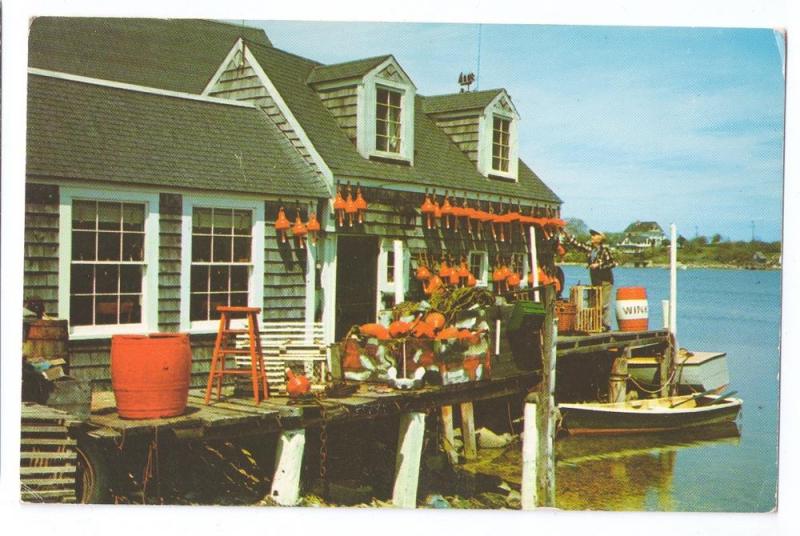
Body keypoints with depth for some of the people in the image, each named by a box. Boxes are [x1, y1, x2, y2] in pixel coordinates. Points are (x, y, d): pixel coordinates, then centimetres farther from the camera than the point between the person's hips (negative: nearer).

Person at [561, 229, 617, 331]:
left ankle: (606, 325, -3)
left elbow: (613, 263, -13)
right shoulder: (589, 248, 8)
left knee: (604, 304, -7)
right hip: (595, 281, 7)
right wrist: (566, 234, 4)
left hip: (605, 281, -7)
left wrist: (599, 265, -16)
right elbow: (577, 244, 10)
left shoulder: (604, 249, -10)